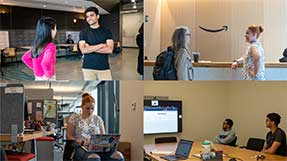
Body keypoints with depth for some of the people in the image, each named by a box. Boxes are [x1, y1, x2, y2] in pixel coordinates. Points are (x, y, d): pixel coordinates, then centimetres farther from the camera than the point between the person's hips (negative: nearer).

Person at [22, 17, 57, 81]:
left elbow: (25, 58, 17)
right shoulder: (50, 46, -19)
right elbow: (45, 63, -35)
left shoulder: (36, 45, 4)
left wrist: (35, 68, 14)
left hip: (38, 80, 8)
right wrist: (48, 75, -20)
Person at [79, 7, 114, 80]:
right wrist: (101, 45, -10)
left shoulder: (106, 31, 5)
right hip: (88, 68, 0)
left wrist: (90, 48, -8)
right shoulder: (83, 32, 5)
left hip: (104, 67, 0)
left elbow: (110, 49, -9)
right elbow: (83, 50, -9)